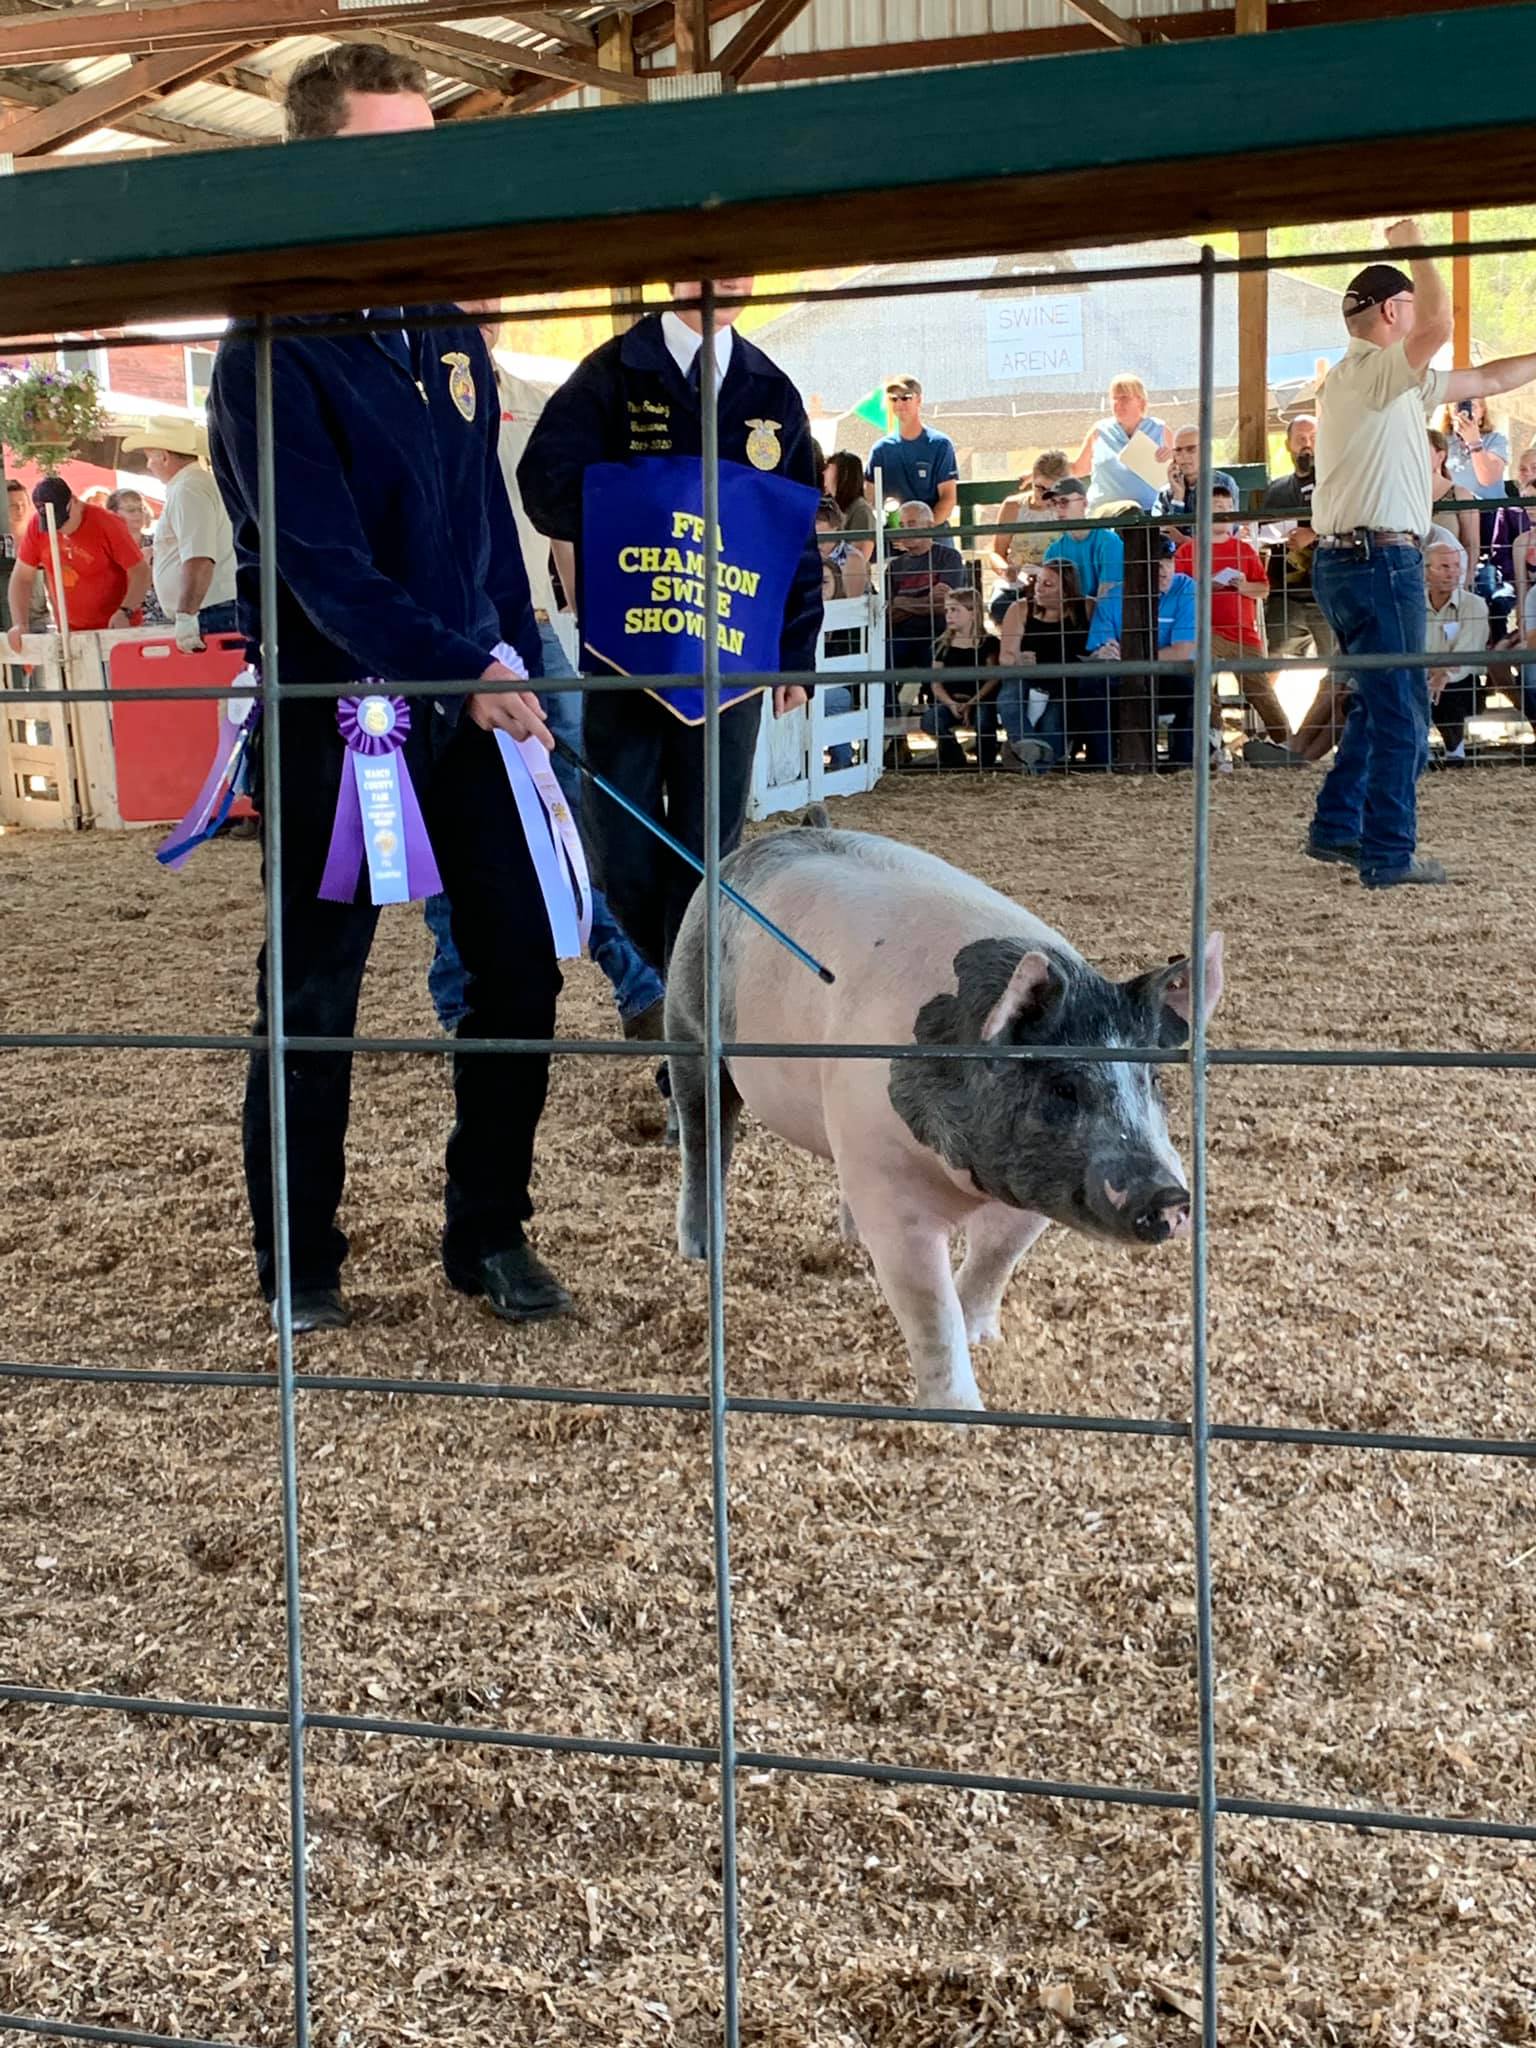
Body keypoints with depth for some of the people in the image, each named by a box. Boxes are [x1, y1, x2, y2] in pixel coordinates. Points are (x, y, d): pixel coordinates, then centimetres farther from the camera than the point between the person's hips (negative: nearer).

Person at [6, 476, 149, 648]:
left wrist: (125, 612, -28)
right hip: (69, 633, 4)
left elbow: (140, 572, -13)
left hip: (114, 629, -3)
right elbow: (22, 577, 3)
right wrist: (19, 624, -8)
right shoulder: (36, 526, -4)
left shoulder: (106, 524, -14)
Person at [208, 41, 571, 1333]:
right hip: (338, 707, -6)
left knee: (521, 964, 4)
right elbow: (320, 557, -20)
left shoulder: (448, 328, 9)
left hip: (474, 695, 6)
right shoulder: (275, 348, -11)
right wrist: (466, 675, -25)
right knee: (315, 990, 3)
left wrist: (523, 669, 11)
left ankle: (491, 1235, 18)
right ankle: (300, 1264, 16)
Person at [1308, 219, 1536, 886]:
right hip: (1377, 560, -11)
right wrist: (1413, 246, -13)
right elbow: (1439, 324, -27)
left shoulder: (1395, 382, 19)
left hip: (1354, 561, 11)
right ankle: (1389, 855, -3)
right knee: (1401, 713, -6)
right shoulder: (1363, 372, -11)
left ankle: (1335, 828, 26)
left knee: (1379, 704, 20)